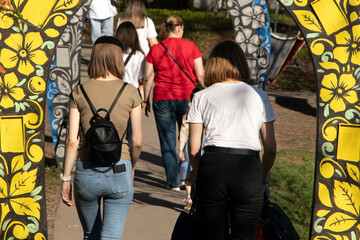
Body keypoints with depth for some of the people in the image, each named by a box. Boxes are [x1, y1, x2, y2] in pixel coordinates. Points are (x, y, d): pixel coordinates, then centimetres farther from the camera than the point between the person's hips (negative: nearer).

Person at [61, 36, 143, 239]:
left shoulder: (79, 92, -1)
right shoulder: (130, 92, -4)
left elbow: (72, 141, -4)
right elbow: (137, 141, -1)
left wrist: (66, 178, 4)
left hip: (86, 172, 2)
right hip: (119, 172, -2)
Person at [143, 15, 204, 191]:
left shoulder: (155, 49, -1)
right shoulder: (190, 47, -4)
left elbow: (148, 78, 1)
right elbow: (200, 75, -3)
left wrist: (145, 100, 10)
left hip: (162, 99, 1)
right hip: (186, 97, 0)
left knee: (167, 142, 7)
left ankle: (173, 181, 7)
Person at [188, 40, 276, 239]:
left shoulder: (201, 97, 11)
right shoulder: (259, 96, 11)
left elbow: (193, 148, 6)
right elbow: (271, 148, 9)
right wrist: (263, 177, 24)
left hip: (213, 164, 1)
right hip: (248, 168, 0)